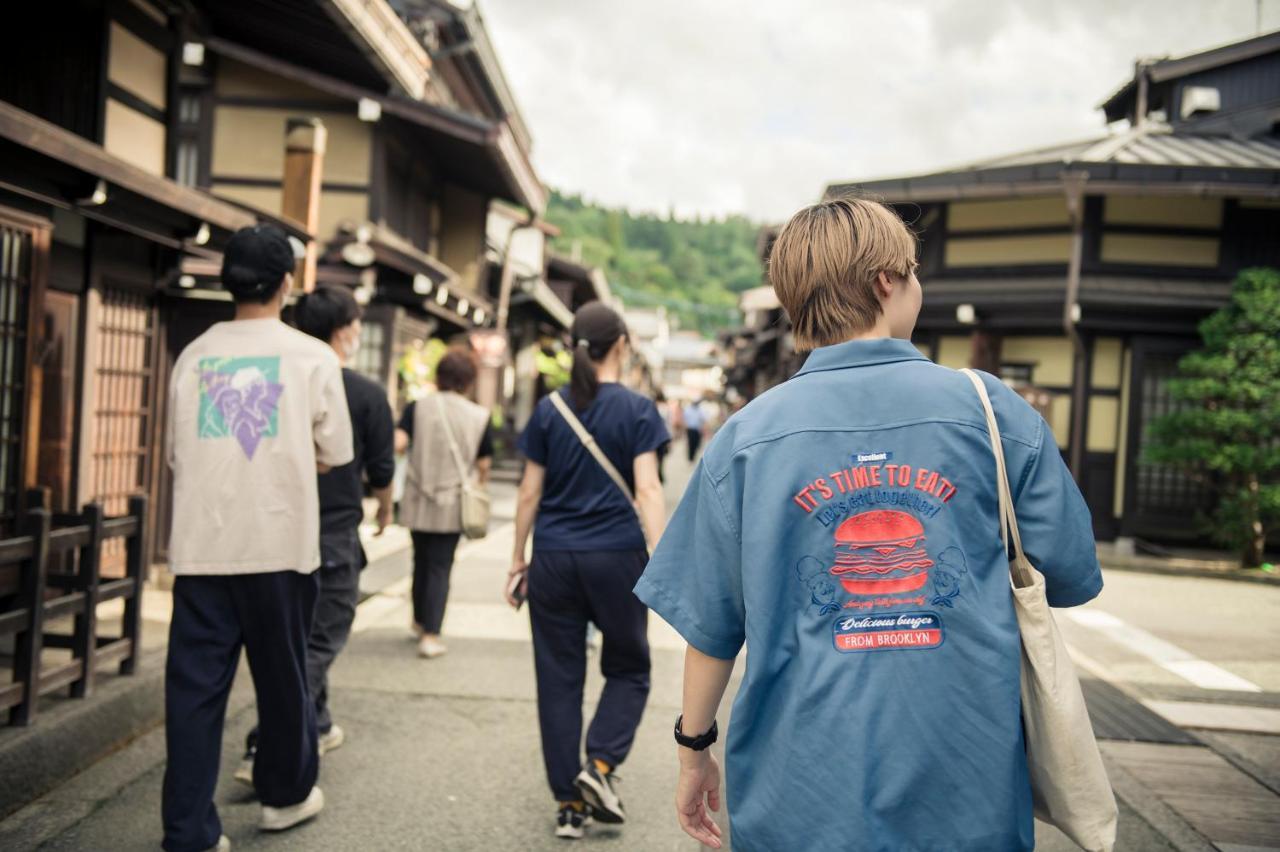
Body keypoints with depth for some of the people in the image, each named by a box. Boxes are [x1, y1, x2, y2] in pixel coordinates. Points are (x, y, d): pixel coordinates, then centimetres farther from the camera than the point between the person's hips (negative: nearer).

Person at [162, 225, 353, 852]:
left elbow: (176, 451, 13)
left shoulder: (195, 355, 6)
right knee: (281, 674, 14)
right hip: (279, 541, -2)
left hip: (200, 545, 2)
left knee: (194, 684, 4)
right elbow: (334, 453, 4)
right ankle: (285, 793, 31)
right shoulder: (313, 357, -2)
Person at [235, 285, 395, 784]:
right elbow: (380, 470, -2)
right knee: (319, 641, 2)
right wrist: (384, 508, 19)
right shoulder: (366, 394, -10)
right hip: (334, 534, -5)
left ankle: (315, 728, 35)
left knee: (299, 635, 21)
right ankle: (265, 753, -7)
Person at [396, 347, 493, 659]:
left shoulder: (418, 407, -4)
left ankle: (420, 622, 37)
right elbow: (484, 464, -2)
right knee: (440, 567, 4)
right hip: (452, 504, -2)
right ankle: (431, 635, -3)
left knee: (421, 562, 19)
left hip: (418, 501, 2)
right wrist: (478, 481, 19)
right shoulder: (479, 416, -5)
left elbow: (398, 443, -16)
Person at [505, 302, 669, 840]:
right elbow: (647, 491, -11)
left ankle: (569, 803, 13)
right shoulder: (638, 411, -3)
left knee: (559, 678, 10)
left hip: (554, 558, 2)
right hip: (616, 557, -2)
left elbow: (530, 493, 5)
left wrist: (518, 560, 13)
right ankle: (599, 763, -2)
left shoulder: (548, 410, 4)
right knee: (628, 668, 17)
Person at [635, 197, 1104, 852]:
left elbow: (709, 624, -1)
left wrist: (693, 748, 13)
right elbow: (1071, 577, 0)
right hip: (968, 796, 0)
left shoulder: (746, 436, -4)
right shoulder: (991, 409, -5)